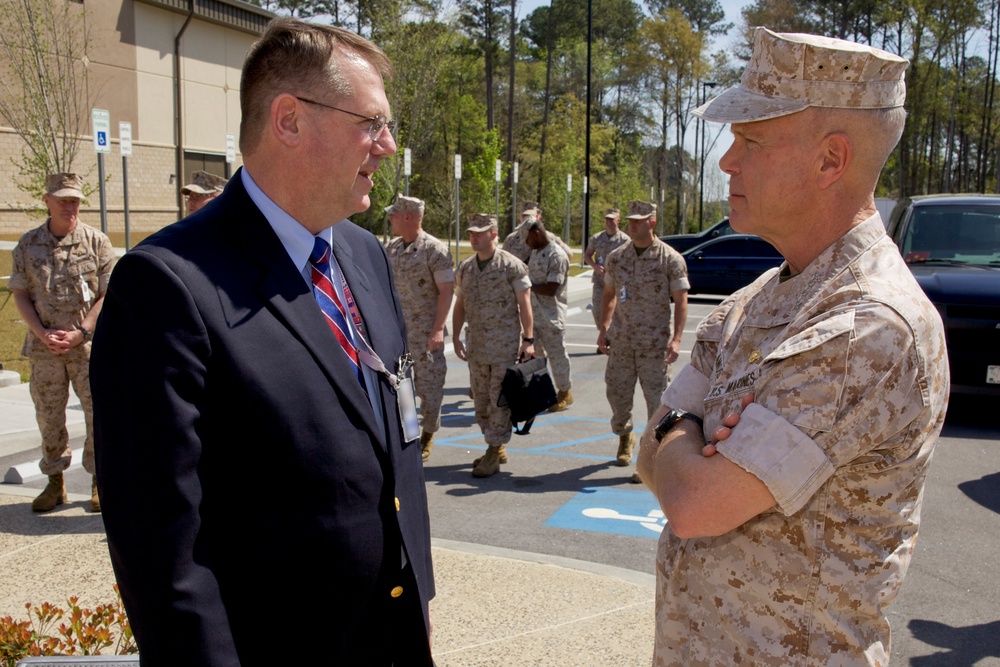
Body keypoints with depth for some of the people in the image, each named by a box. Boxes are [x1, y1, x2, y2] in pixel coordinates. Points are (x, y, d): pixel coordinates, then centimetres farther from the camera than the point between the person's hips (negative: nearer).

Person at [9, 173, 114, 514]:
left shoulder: (96, 241, -1)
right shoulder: (28, 244, 5)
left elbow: (109, 294, -3)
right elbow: (20, 294, 6)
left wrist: (80, 332, -12)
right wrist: (42, 333, -7)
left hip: (90, 345, -2)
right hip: (44, 348, 2)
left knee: (98, 413, 1)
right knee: (48, 416, 9)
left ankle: (99, 480, 14)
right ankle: (55, 482, 22)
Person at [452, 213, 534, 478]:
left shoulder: (511, 265, -7)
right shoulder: (464, 268, 9)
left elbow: (524, 304, -8)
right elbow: (460, 305, 15)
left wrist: (528, 339, -12)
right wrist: (456, 337, 8)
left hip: (505, 345, -6)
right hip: (477, 345, 6)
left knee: (500, 401, -3)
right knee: (481, 401, 12)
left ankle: (493, 453, 4)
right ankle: (497, 449, 25)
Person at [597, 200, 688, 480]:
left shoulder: (670, 259, -6)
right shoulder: (616, 257, 6)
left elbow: (680, 301, -6)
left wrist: (676, 339, -15)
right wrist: (603, 329, 8)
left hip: (655, 344, -4)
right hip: (620, 341, 4)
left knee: (657, 400, -2)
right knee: (617, 393, 11)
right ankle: (625, 437, 39)